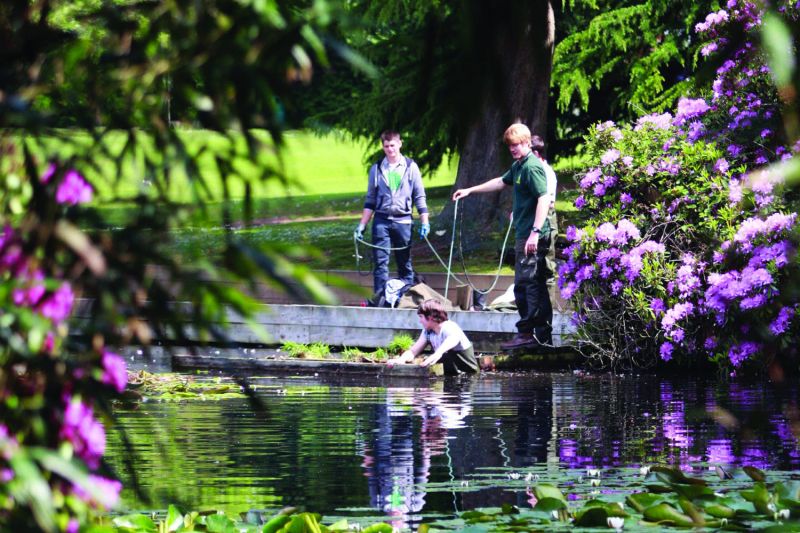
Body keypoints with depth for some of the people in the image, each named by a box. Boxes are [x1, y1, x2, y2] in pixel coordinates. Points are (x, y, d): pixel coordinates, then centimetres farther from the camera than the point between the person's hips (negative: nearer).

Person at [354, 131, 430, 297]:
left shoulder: (410, 167, 5)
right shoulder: (377, 169, 9)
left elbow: (420, 196, 7)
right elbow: (370, 200, 13)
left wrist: (424, 222, -1)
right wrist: (362, 225, 7)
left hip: (403, 221, -1)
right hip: (381, 221, 1)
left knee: (405, 263, 4)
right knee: (380, 262, -6)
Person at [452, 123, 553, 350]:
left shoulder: (532, 167, -14)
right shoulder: (518, 166, 17)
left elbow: (544, 198, -23)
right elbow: (501, 182, 34)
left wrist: (535, 232, -28)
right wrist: (470, 190, 39)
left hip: (532, 235, -10)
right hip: (526, 234, 10)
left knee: (525, 284, -8)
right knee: (537, 285, 11)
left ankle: (525, 333, -7)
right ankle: (544, 334, 14)